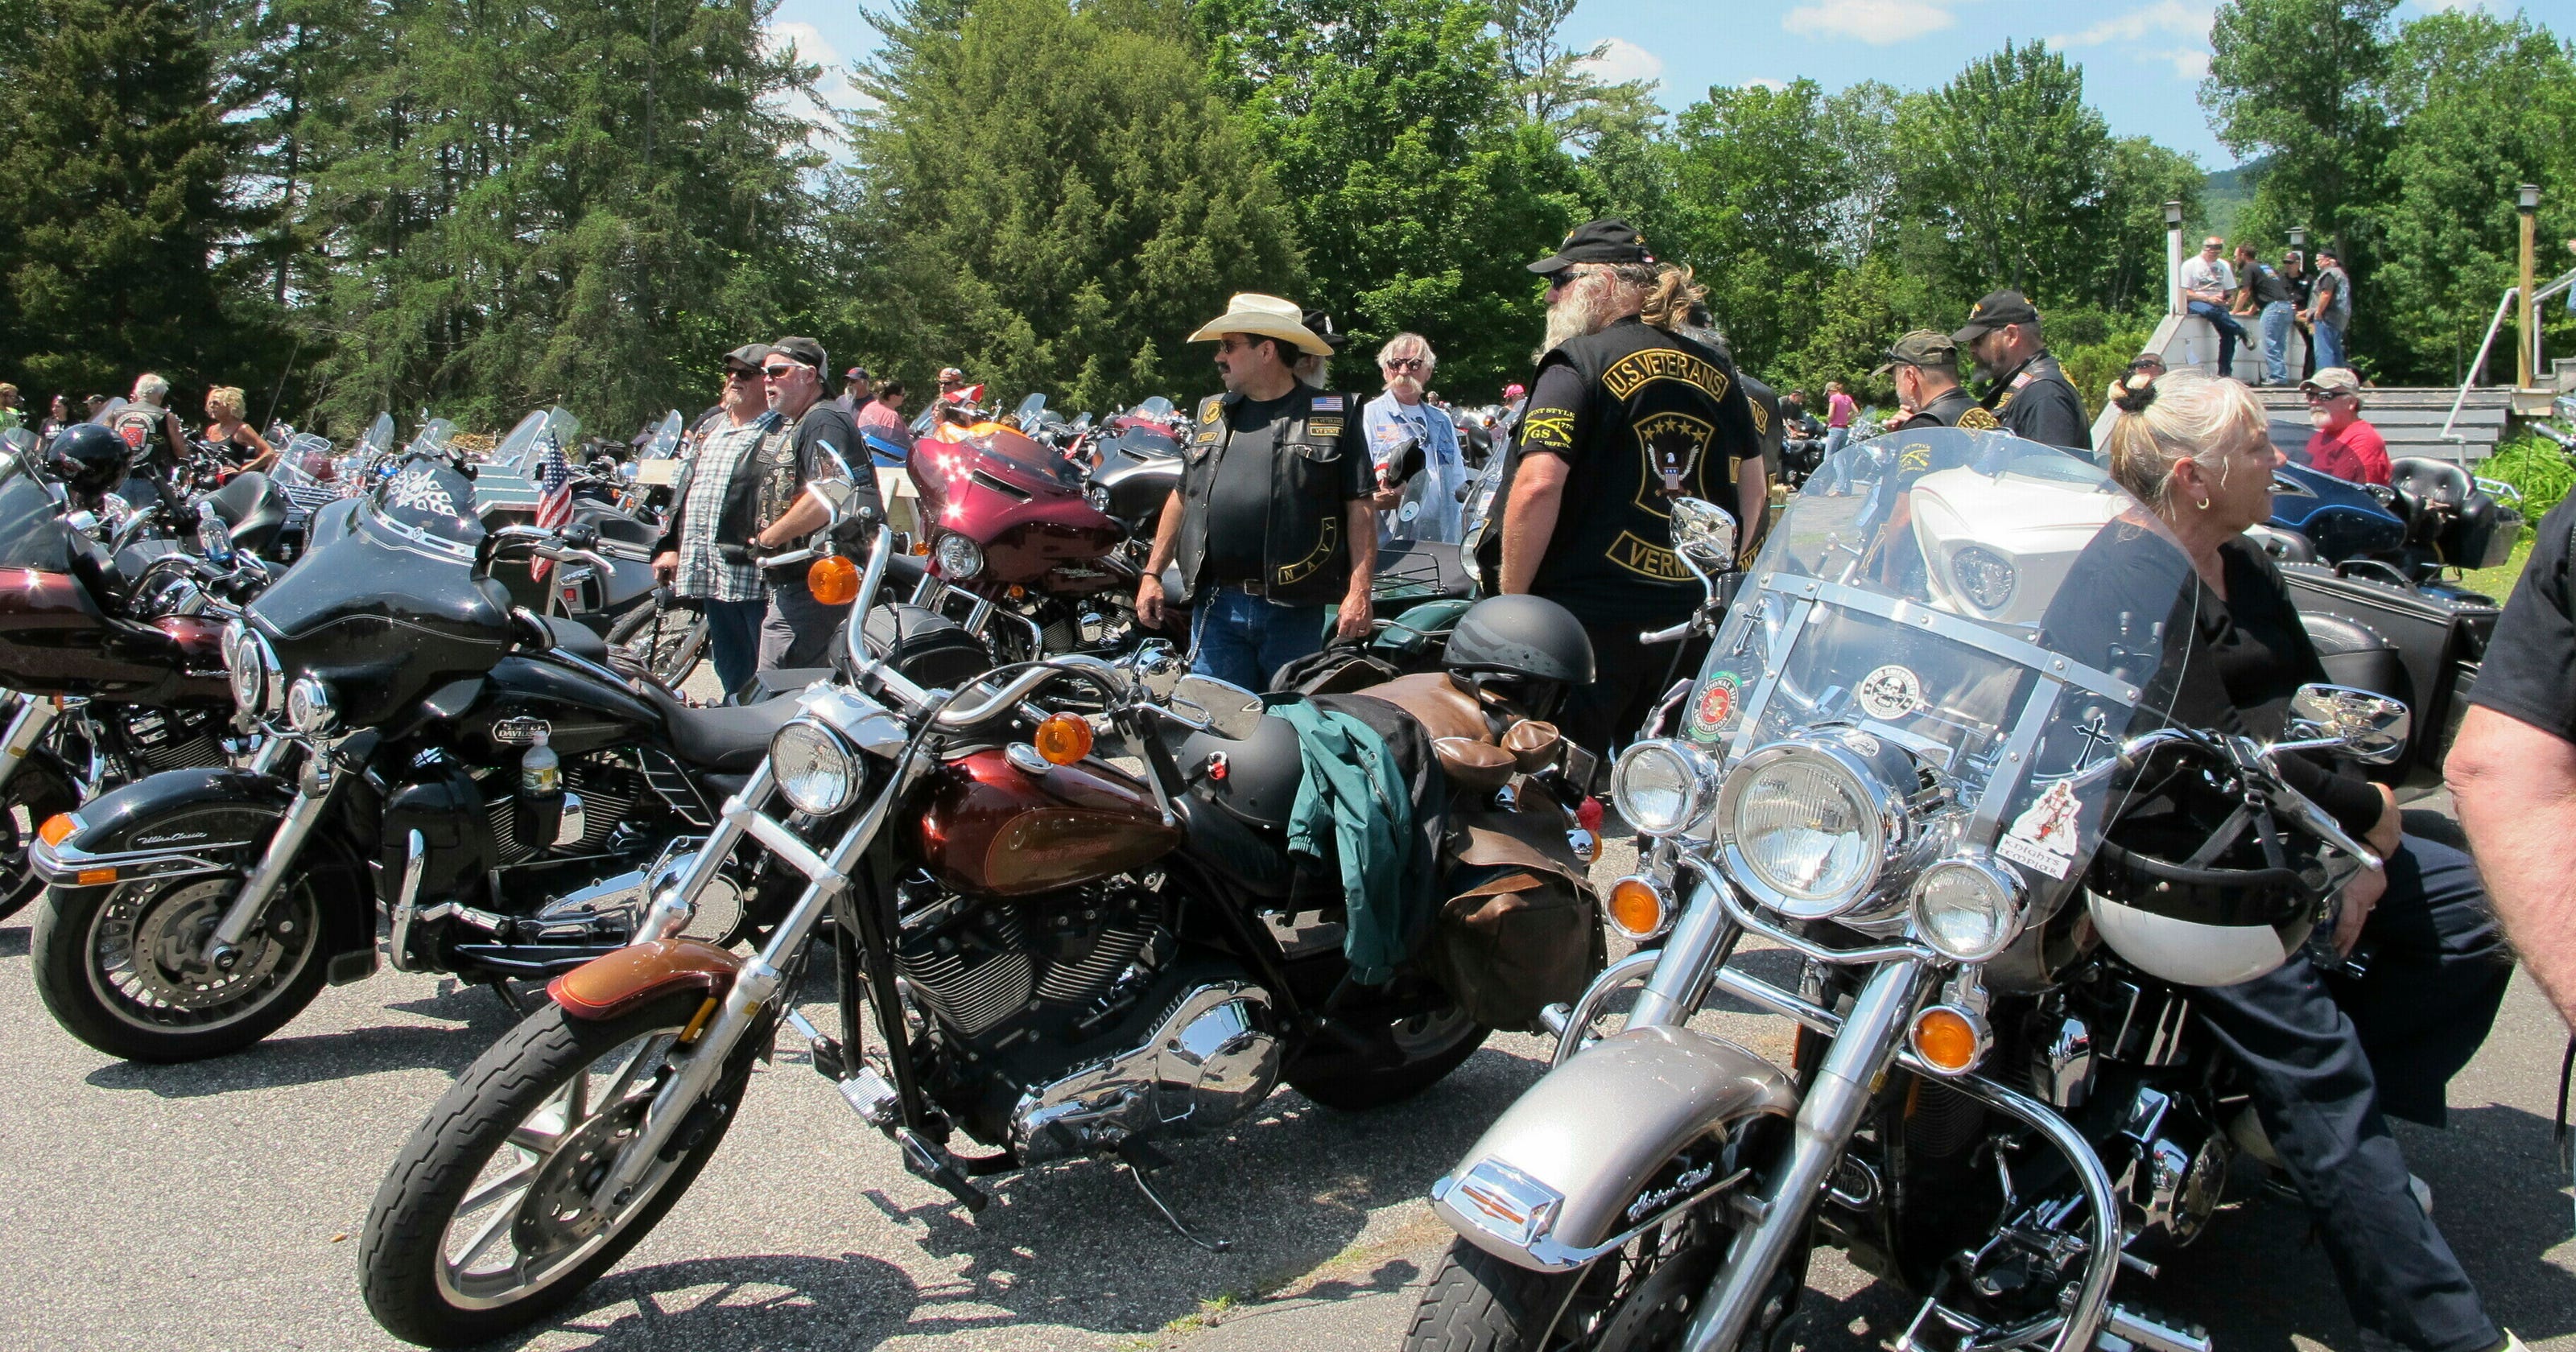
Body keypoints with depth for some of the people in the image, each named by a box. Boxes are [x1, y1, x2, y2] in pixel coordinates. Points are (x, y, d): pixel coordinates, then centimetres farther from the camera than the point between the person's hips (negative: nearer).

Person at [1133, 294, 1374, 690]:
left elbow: (1360, 508, -3)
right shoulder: (1211, 413, 17)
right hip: (1215, 609, 4)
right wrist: (1152, 574, 14)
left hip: (1295, 613, -4)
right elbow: (1182, 497, 21)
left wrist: (1359, 592, -12)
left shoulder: (1336, 414, 2)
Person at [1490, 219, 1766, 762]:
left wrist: (1511, 600, -12)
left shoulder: (1579, 362, -9)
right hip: (1692, 621, 6)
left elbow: (1538, 486, -20)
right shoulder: (1716, 369, 10)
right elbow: (1754, 489, 15)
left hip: (1589, 616, -6)